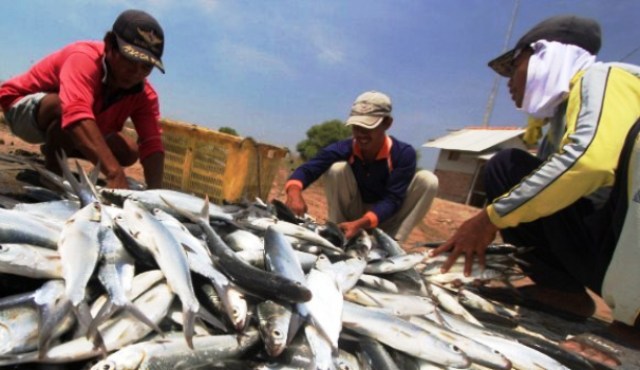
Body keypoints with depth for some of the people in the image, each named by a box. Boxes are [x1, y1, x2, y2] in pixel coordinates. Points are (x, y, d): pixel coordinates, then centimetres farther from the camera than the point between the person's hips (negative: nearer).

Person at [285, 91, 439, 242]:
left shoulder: (404, 153, -22)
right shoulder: (343, 149, -19)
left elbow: (392, 199, -28)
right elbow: (307, 169, -27)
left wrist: (359, 224, -43)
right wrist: (294, 191, -51)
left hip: (385, 217, 0)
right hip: (354, 213, 1)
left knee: (428, 179, -23)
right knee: (336, 168, -26)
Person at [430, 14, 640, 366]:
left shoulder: (599, 78, -6)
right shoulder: (558, 122, 17)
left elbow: (590, 159, -27)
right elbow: (545, 195, 21)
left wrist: (491, 217, -21)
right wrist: (480, 233, 15)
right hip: (603, 240, 8)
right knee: (507, 168, 8)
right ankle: (567, 293, 1)